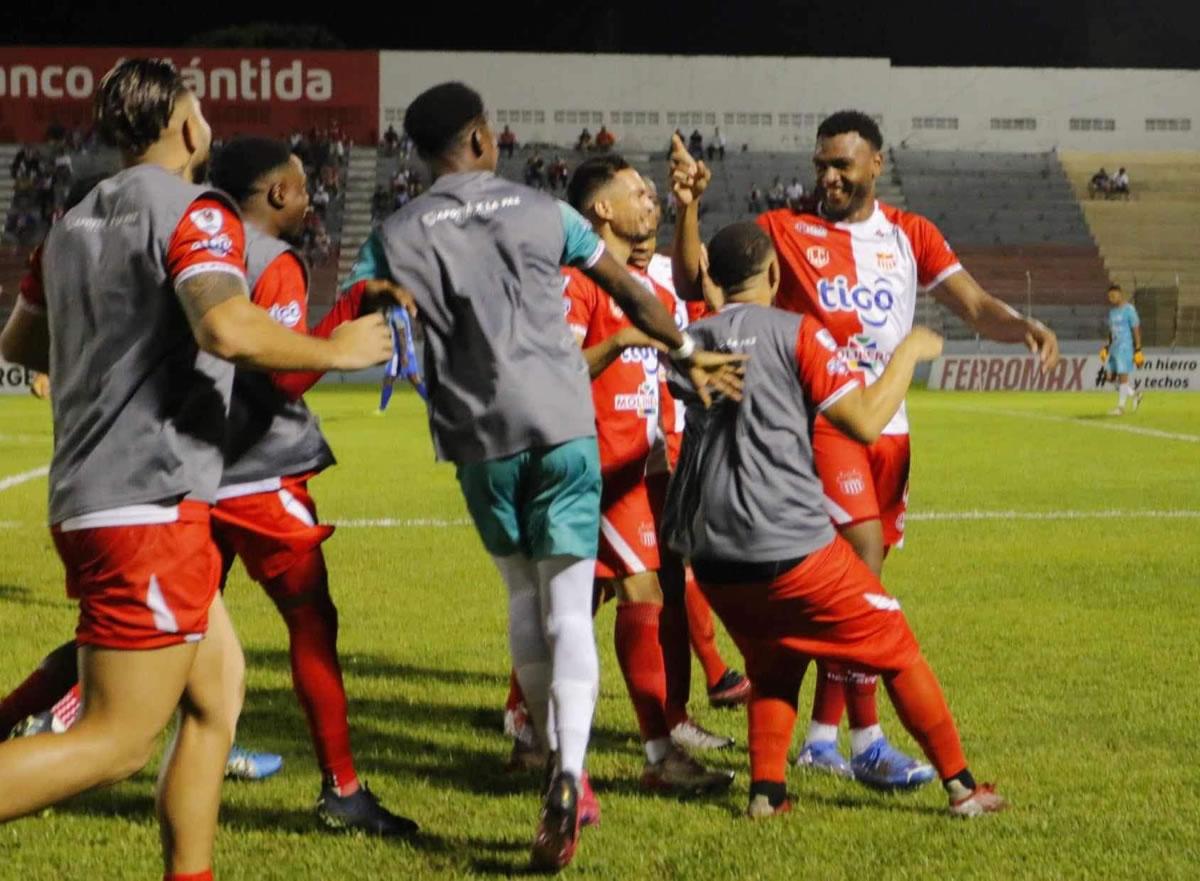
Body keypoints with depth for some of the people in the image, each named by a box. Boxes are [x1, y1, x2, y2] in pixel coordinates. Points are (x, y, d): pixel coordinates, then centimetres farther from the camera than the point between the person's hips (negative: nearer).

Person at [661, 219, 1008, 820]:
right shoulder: (797, 333, -5)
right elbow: (865, 422, -10)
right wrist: (908, 353, 4)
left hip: (712, 559, 5)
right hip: (792, 548, -5)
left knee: (771, 664, 25)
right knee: (898, 652, 10)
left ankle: (766, 788, 9)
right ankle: (961, 787, 13)